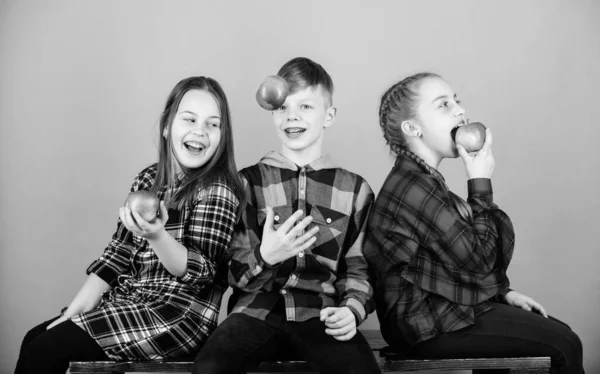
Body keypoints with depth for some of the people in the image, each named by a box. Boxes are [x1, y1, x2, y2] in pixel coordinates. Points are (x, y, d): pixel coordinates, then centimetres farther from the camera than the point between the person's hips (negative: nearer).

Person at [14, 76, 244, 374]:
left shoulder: (217, 192, -14)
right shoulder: (147, 179, 6)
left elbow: (202, 274, -18)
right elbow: (118, 251, 7)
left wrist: (156, 236, -35)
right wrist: (75, 310, 0)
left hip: (179, 317, -7)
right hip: (127, 302, 7)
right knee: (35, 339, 0)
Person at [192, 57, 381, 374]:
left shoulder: (354, 189, 11)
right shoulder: (249, 181, 8)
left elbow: (359, 269, 13)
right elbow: (234, 274, 5)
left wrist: (352, 309, -7)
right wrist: (264, 257, -16)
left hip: (319, 310, 0)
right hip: (258, 308, 0)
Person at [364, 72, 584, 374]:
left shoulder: (421, 179, 12)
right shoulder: (413, 187, -22)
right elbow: (476, 259, -19)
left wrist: (504, 292, 10)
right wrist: (481, 183, -14)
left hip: (440, 309, 10)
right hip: (427, 329, -10)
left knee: (559, 331, 7)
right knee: (562, 346, -10)